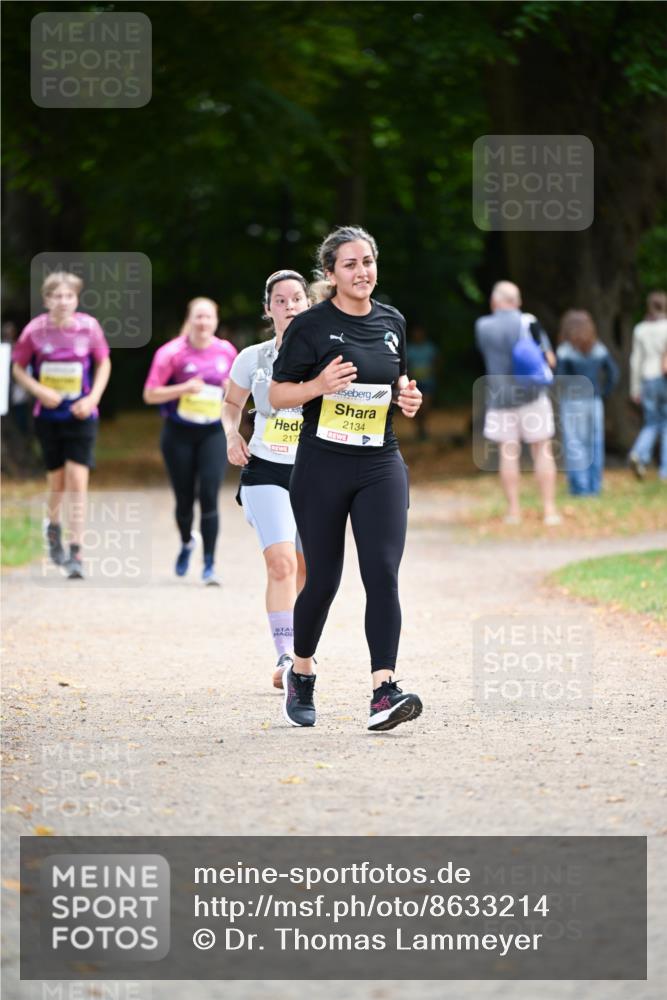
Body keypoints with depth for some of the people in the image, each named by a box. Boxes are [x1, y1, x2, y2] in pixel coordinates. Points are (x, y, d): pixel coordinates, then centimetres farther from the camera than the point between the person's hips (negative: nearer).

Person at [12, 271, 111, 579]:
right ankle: (53, 526, 42)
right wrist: (40, 391, -14)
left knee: (78, 481, -11)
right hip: (48, 415, 1)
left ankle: (74, 553, -8)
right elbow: (18, 368, 3)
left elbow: (103, 364, 6)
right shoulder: (35, 330, -9)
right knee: (57, 482, 10)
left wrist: (93, 397, -7)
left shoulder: (89, 327, -9)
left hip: (80, 416, -1)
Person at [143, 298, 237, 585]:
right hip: (179, 434, -1)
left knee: (209, 496, -12)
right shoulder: (172, 353, -9)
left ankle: (209, 564, -8)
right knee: (184, 498, 7)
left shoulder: (226, 351, 2)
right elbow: (150, 394, -9)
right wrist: (184, 388, -22)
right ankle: (186, 542, 39)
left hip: (213, 434, 1)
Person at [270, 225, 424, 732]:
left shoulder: (392, 322, 9)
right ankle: (300, 675, 31)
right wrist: (318, 385, -22)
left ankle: (384, 691, -19)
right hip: (321, 466, -3)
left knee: (383, 572, -13)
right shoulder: (311, 326, -6)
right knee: (323, 579, 5)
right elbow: (277, 394, -4)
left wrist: (407, 396, 2)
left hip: (381, 466, 3)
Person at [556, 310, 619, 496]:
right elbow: (614, 374, 2)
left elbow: (560, 378, -18)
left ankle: (580, 486, -2)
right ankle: (594, 486, 12)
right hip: (595, 402, 4)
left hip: (572, 403, -4)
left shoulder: (565, 352, -10)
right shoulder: (599, 350, 3)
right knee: (595, 445, 9)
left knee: (574, 446, 0)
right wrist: (603, 393, 8)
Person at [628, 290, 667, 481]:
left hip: (648, 380, 4)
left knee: (651, 424, 11)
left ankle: (639, 454, -17)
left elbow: (636, 360, 7)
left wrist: (635, 388, 12)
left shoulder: (640, 329, 6)